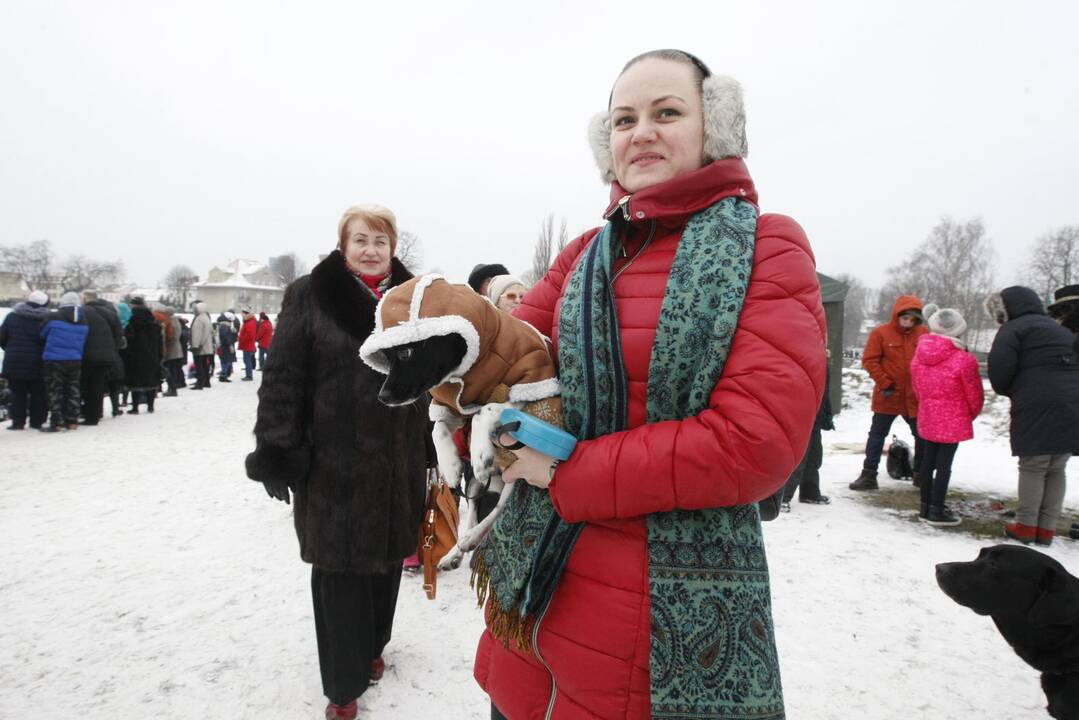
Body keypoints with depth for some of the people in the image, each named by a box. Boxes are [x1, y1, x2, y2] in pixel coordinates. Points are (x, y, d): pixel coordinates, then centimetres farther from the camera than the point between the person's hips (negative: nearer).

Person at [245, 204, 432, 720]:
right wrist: (278, 453, -13)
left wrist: (433, 446, 11)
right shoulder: (310, 296, -4)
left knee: (386, 559, 17)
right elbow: (282, 379, -7)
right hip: (333, 462, -4)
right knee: (340, 571, 4)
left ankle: (371, 647, 41)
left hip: (397, 462, 4)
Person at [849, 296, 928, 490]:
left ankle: (921, 474, 30)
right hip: (887, 396, -3)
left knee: (923, 436, 13)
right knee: (877, 435, 4)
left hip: (916, 398, 3)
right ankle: (868, 475, 10)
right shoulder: (880, 333, -9)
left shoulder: (924, 333, 0)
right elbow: (869, 361, -9)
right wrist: (885, 384, -13)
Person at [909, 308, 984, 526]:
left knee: (928, 461, 15)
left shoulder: (919, 355, 1)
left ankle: (925, 506, 25)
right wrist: (972, 414, 11)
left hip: (927, 418, 6)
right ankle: (936, 512, 7)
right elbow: (974, 394, -8)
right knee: (944, 465, 1)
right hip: (953, 421, -6)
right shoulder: (963, 360, -17)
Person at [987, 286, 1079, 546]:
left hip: (1036, 410, -7)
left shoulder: (1013, 329, -2)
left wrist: (1009, 392, 9)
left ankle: (1026, 526, 6)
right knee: (1056, 470, 11)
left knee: (1032, 468, 1)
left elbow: (999, 371, -12)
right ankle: (1046, 529, 15)